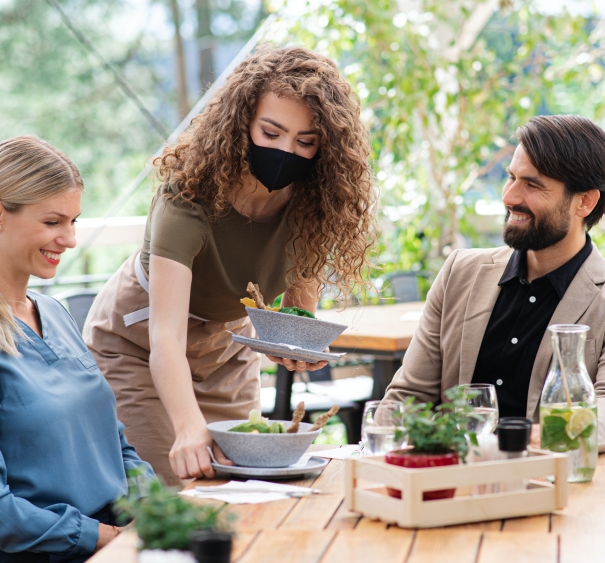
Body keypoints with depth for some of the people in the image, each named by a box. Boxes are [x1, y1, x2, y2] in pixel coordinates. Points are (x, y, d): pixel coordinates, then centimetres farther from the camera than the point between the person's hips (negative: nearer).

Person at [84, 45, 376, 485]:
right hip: (137, 348, -4)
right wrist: (191, 429, -60)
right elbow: (166, 339, -44)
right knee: (177, 485, -11)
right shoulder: (190, 199, -35)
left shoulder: (311, 206, -20)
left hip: (227, 351, 5)